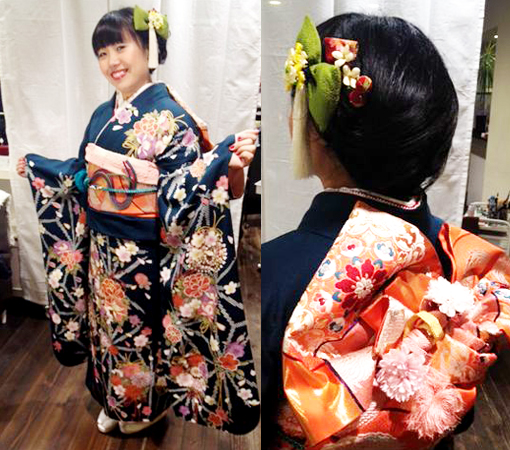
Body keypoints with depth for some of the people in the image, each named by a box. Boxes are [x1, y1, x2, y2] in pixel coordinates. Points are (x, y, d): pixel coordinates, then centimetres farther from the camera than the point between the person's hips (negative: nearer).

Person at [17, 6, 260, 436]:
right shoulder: (103, 115, 5)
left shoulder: (168, 117, -18)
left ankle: (148, 405, 39)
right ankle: (114, 401, 46)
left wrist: (231, 167, -45)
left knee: (142, 326, 12)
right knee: (107, 322, 21)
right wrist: (37, 167, 27)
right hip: (102, 248, 7)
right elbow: (83, 175, 17)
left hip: (143, 252, -7)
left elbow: (188, 188, -26)